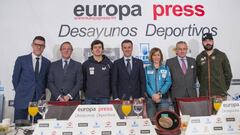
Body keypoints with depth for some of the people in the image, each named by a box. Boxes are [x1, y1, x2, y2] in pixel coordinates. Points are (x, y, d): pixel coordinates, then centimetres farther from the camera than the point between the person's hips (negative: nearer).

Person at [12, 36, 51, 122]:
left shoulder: (47, 62, 8)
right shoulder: (21, 60, 3)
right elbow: (15, 78, 7)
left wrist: (42, 93, 5)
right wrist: (20, 92, 5)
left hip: (39, 100, 2)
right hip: (22, 100, -1)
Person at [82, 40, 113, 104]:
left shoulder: (109, 63, 4)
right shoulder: (86, 64, 4)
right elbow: (83, 81, 10)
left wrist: (109, 93, 7)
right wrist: (86, 92, 9)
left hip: (104, 98, 0)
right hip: (89, 98, 0)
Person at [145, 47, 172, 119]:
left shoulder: (166, 68, 11)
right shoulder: (147, 69, 9)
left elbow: (168, 82, 1)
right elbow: (146, 83, -1)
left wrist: (160, 93, -13)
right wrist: (152, 94, -15)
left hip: (163, 98, 0)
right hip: (150, 98, 0)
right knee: (151, 119, 1)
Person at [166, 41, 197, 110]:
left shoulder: (192, 61, 13)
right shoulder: (170, 62, 2)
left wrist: (193, 86, 14)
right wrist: (171, 90, 3)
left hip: (192, 95, 3)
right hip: (177, 96, -3)